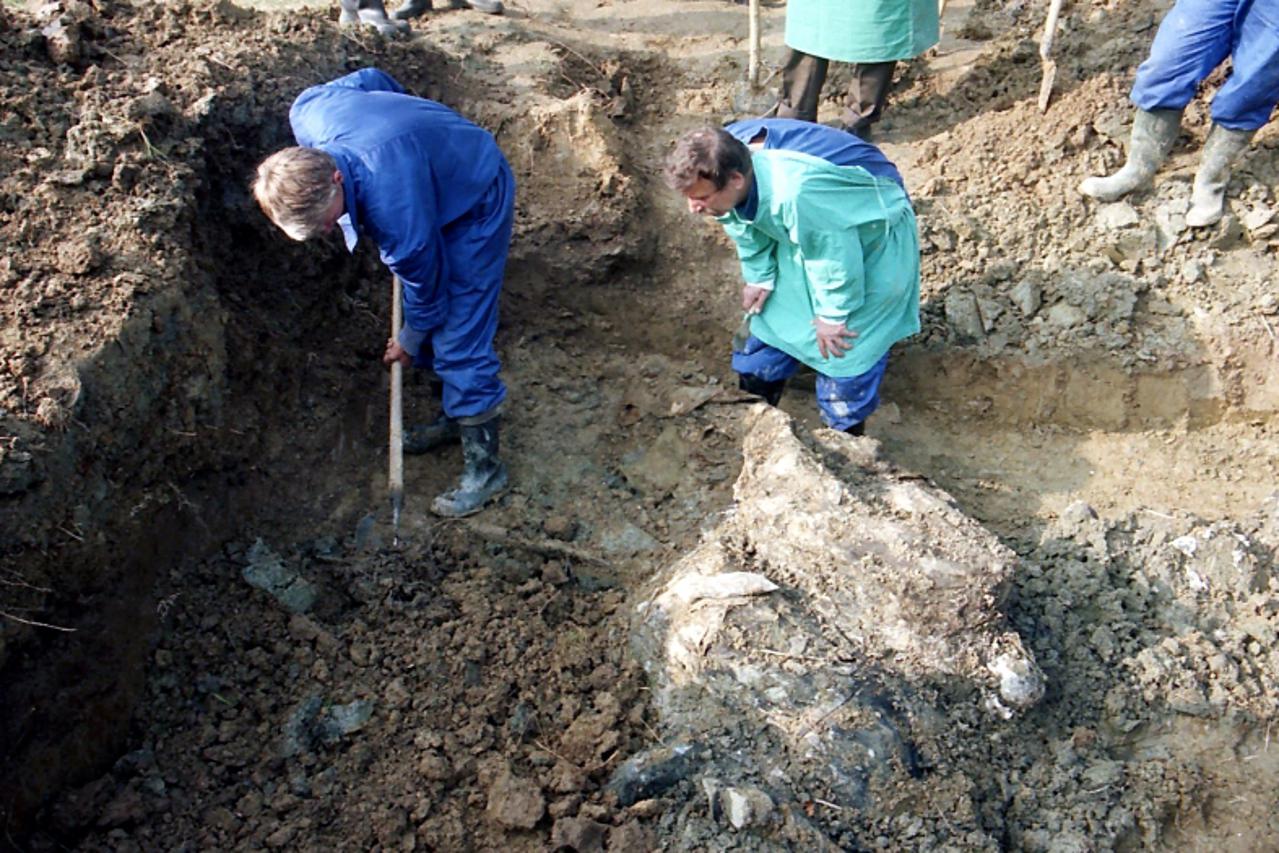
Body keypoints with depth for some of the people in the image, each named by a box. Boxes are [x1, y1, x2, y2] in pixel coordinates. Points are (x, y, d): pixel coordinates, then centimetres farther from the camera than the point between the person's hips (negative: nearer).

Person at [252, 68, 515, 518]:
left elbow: (425, 281, -22)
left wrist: (410, 343, -2)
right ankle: (457, 416, 33)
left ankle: (484, 466, 0)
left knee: (459, 339, -10)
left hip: (476, 199, -8)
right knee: (436, 327, 15)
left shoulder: (394, 206, -41)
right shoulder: (308, 113, -21)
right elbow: (369, 79, 0)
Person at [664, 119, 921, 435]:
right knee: (773, 308, 14)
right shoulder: (724, 156, -23)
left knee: (845, 340, -4)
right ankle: (754, 400, 33)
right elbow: (748, 229, -2)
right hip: (805, 232, 7)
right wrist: (759, 276, 4)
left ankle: (844, 432, 17)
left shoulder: (795, 193, -47)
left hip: (870, 234, -7)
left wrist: (832, 315, -17)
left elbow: (835, 255, -31)